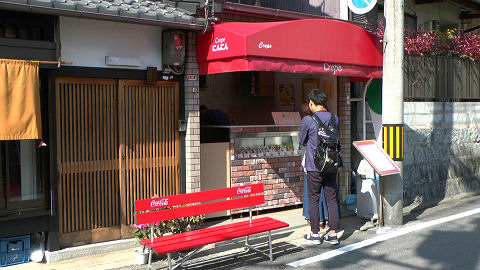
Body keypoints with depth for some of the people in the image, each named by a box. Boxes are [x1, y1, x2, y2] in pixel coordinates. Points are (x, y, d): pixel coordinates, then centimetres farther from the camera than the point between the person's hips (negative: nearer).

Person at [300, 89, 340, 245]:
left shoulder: (308, 120, -11)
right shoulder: (334, 119, 2)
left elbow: (302, 141, 2)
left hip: (314, 167, -4)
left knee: (313, 200, 6)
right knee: (332, 199, 9)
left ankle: (315, 234, 13)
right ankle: (333, 234, 13)